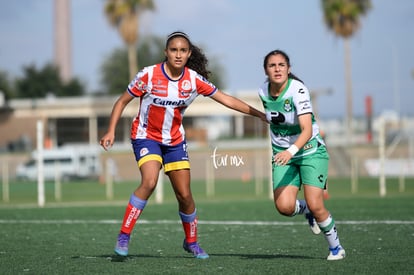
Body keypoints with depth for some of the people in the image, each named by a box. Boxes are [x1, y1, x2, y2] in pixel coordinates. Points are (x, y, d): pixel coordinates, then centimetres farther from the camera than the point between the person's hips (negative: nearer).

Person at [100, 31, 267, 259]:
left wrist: (258, 114, -3)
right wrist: (111, 131, -17)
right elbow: (122, 101, -8)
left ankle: (191, 242, 26)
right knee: (149, 182, -28)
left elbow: (225, 99, -2)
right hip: (146, 136, -3)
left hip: (175, 140, 3)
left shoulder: (194, 80, -10)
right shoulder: (149, 75, -18)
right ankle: (123, 237, -20)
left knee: (184, 195, 2)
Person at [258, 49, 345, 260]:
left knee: (315, 206, -15)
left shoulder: (298, 90, -23)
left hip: (310, 151, -4)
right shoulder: (263, 91, -6)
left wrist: (291, 150, -48)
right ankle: (305, 209, 21)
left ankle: (335, 247, 11)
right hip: (283, 155, 4)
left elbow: (307, 130, -32)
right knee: (284, 207, -15)